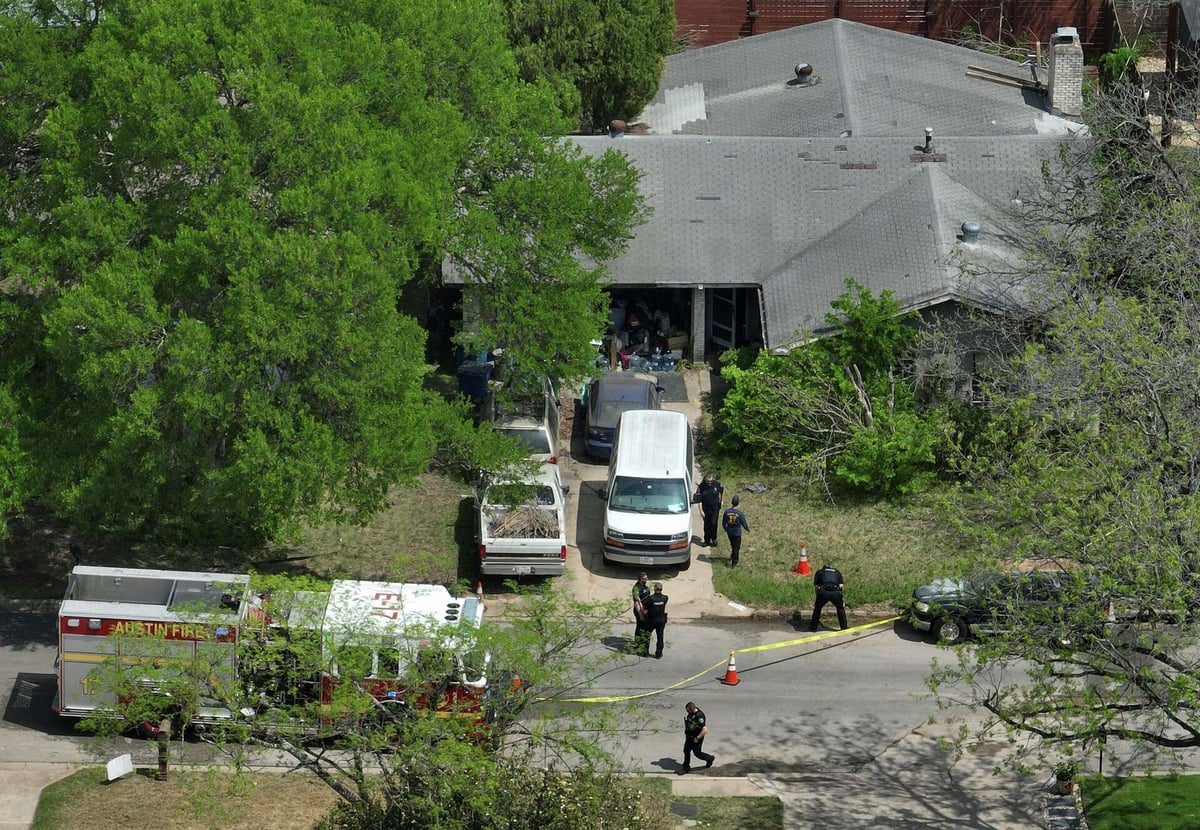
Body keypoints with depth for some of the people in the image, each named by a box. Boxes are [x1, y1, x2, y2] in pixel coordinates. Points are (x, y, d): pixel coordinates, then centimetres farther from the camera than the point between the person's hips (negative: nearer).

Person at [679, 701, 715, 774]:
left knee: (697, 753, 10)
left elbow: (705, 730, -34)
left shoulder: (699, 716, -34)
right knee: (686, 751, 16)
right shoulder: (691, 713, -8)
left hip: (696, 738, -8)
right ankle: (686, 767, 32)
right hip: (689, 736, 8)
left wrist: (697, 738, -25)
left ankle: (710, 758, 36)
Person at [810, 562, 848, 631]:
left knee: (817, 608, 23)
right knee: (840, 608, 25)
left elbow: (816, 585, 23)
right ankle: (844, 627, 27)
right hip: (835, 592, 0)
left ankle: (813, 627, 26)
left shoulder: (819, 572, 29)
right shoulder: (837, 572, 31)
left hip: (823, 592, 0)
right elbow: (841, 585, 23)